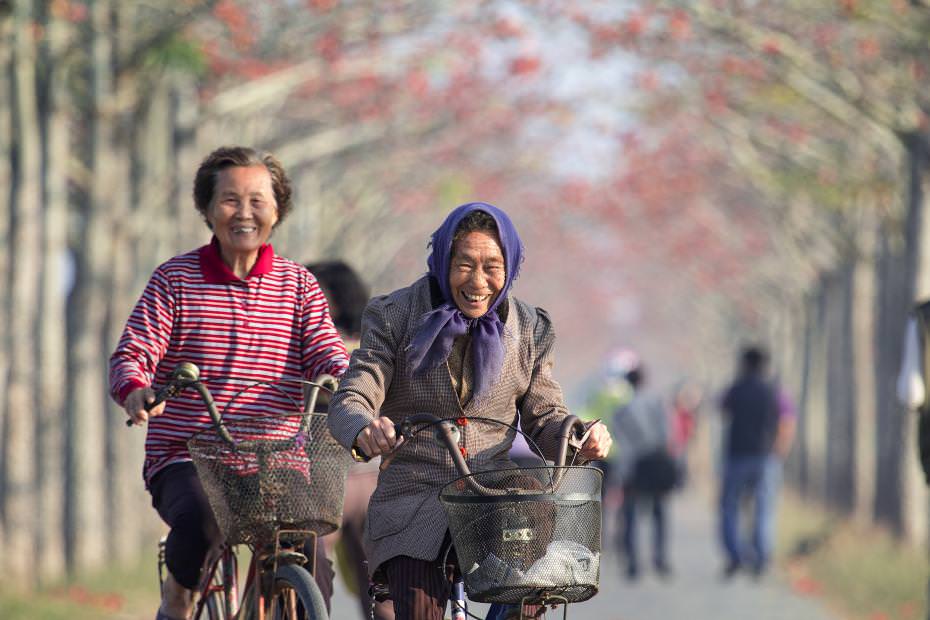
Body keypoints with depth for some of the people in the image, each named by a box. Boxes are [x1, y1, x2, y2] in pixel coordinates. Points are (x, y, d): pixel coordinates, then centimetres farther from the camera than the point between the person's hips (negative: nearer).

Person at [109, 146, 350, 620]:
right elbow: (131, 354, -4)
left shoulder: (297, 284, 11)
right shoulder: (175, 279, 5)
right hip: (184, 461, -2)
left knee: (312, 572, -20)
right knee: (199, 522, -34)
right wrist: (135, 391, -28)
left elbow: (326, 356, -1)